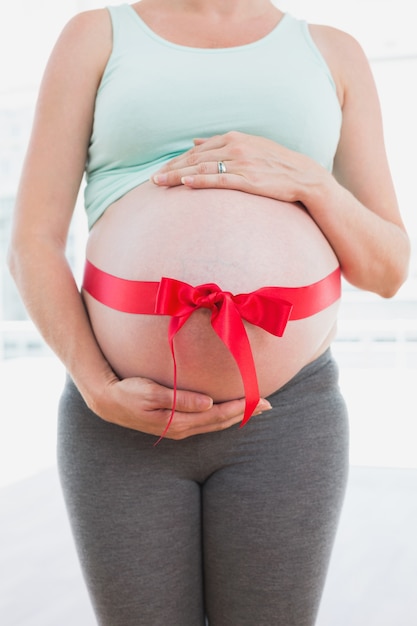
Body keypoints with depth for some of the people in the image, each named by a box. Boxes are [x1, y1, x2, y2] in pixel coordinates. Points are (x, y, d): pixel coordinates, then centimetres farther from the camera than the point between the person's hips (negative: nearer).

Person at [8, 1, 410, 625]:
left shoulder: (332, 54, 11)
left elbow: (387, 269, 7)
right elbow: (33, 246, 0)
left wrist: (307, 180, -12)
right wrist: (99, 391, -14)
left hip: (282, 413, 1)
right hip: (126, 421, 0)